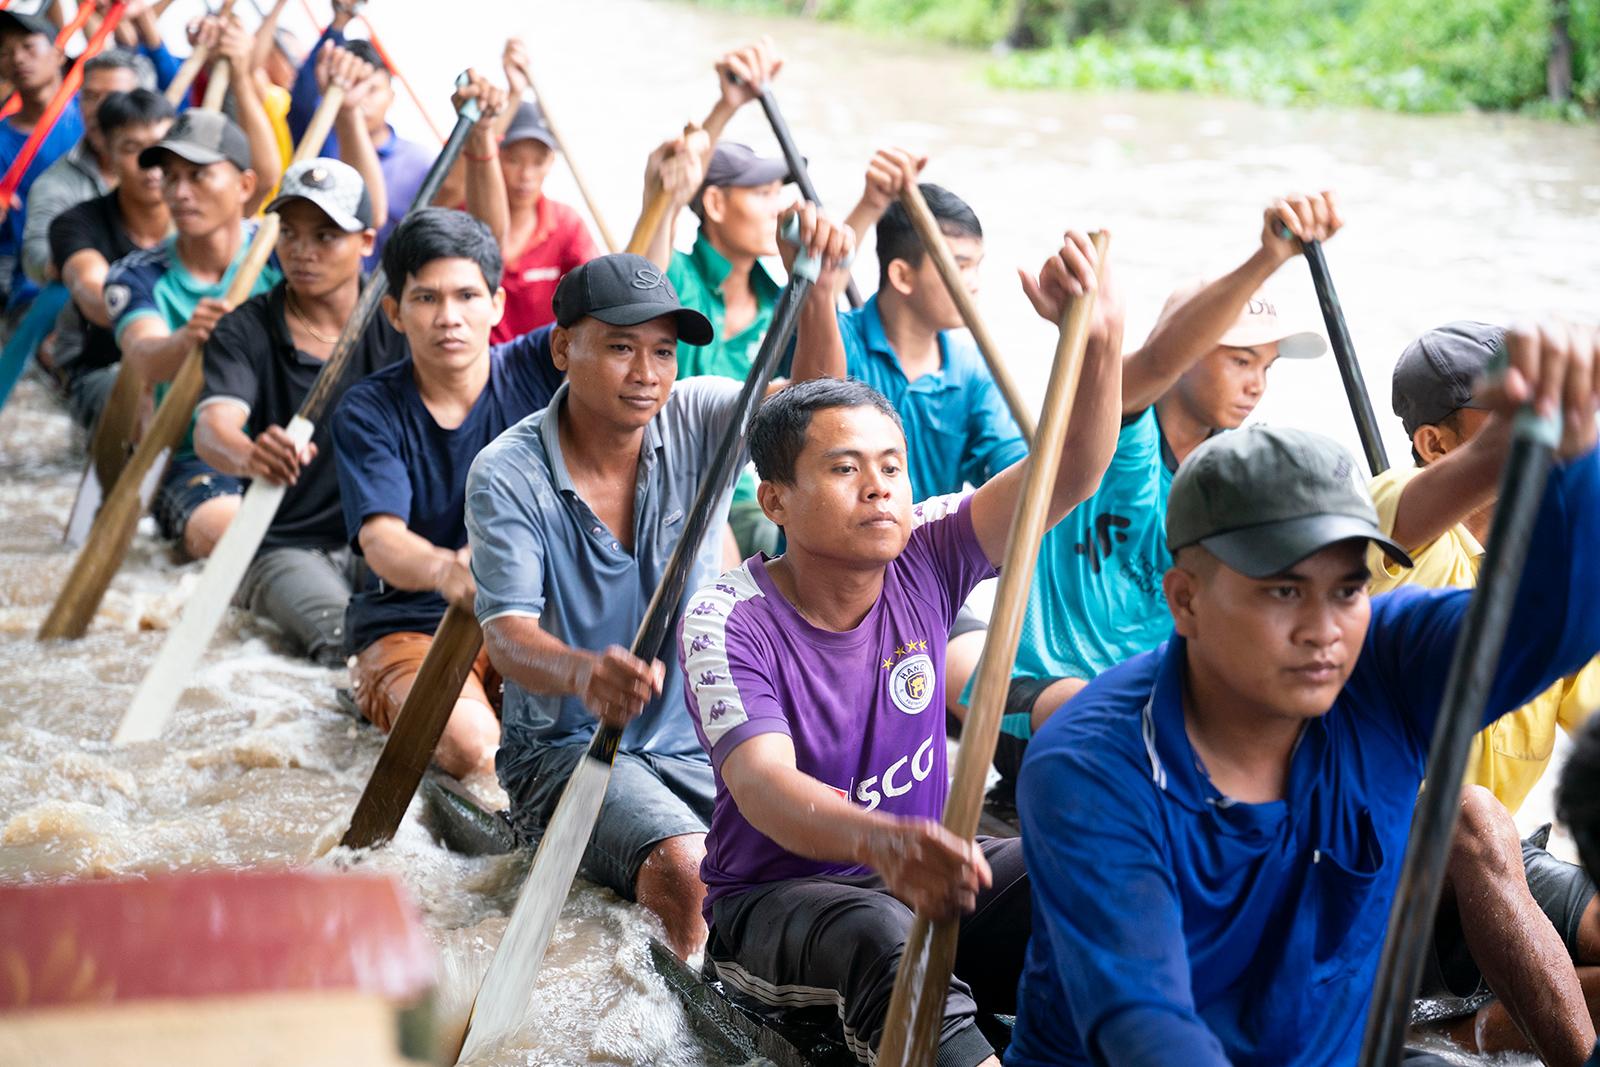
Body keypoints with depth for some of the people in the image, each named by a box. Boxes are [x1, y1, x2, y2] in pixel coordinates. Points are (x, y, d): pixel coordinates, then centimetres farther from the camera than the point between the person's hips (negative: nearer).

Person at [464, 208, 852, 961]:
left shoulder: (696, 422, -2)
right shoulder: (508, 474, -11)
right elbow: (507, 635, -21)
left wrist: (816, 293, -40)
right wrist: (583, 673, -44)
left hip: (700, 740, 4)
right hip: (568, 750, -3)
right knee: (687, 869, -30)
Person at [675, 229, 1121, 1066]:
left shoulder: (925, 558, -5)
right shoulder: (729, 620, -18)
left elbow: (1067, 477, -18)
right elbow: (763, 786, -34)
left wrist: (1098, 341, -38)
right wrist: (879, 840, -55)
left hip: (921, 871, 5)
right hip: (777, 896, -4)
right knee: (879, 935, -39)